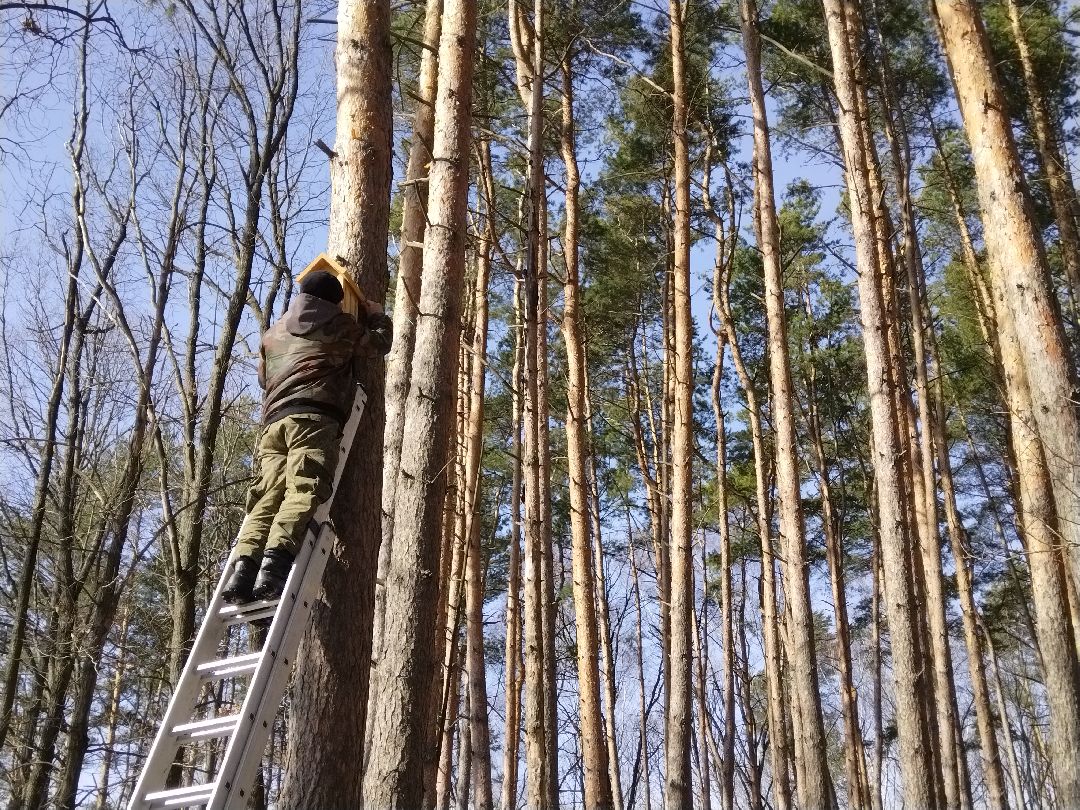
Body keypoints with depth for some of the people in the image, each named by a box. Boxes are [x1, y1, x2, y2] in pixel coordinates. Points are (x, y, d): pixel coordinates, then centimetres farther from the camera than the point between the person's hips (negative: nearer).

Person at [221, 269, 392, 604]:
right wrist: (376, 314, 50)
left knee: (267, 495, -5)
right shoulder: (341, 325, 17)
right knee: (304, 491, -20)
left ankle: (243, 567, -25)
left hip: (274, 420, 5)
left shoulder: (274, 332, 31)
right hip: (314, 417, -5)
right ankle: (274, 566, -40)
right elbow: (380, 342, 32)